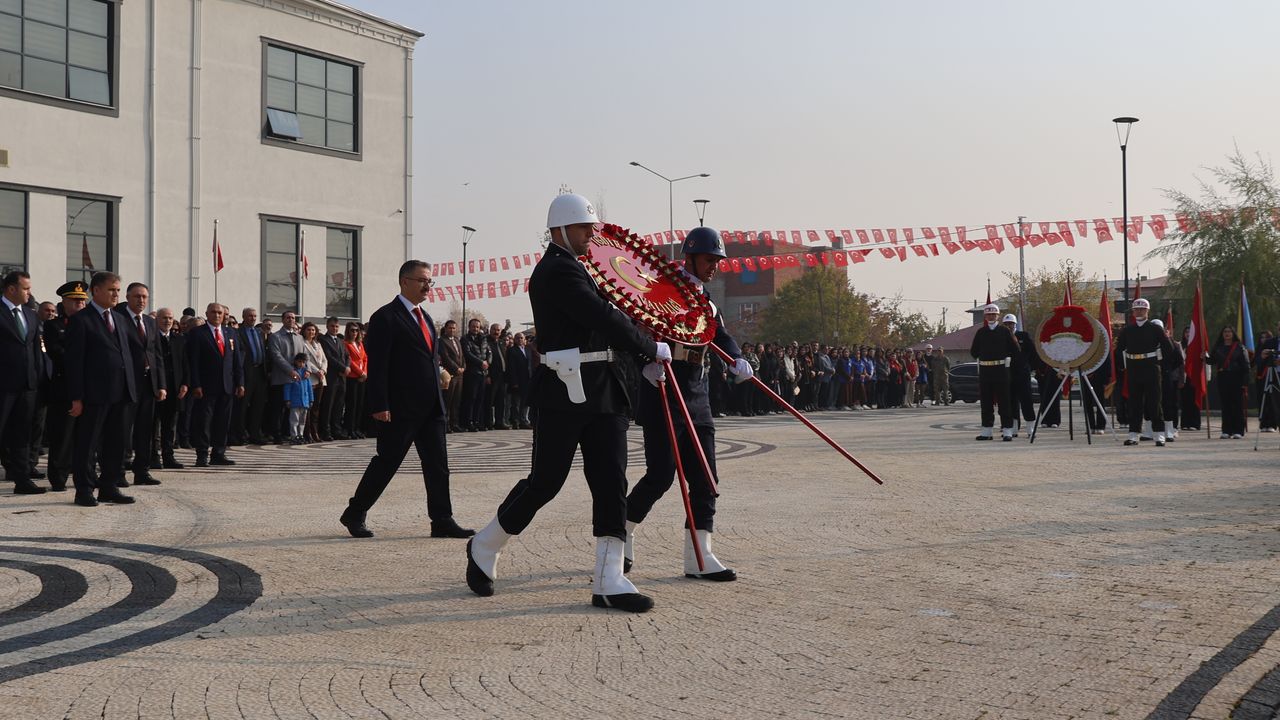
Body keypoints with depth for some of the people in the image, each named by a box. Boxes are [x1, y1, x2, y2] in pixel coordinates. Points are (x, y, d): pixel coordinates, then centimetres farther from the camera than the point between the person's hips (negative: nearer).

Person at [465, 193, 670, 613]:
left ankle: (609, 582, 1)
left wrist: (645, 356, 8)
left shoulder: (569, 268, 20)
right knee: (545, 481, -1)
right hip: (564, 393, -10)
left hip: (600, 391, 10)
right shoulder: (558, 271, -12)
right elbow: (604, 318, -20)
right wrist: (653, 349, -11)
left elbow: (598, 322, 18)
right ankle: (485, 548, 21)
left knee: (611, 483, 1)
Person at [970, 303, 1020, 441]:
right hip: (984, 370, 3)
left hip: (1001, 369, -3)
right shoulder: (980, 332, 10)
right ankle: (986, 430, 13)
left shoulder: (1005, 331, 3)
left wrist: (1003, 355, 7)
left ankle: (1007, 430, -2)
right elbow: (973, 351, 13)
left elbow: (1016, 350, 4)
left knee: (1004, 400, -3)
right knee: (986, 401, 7)